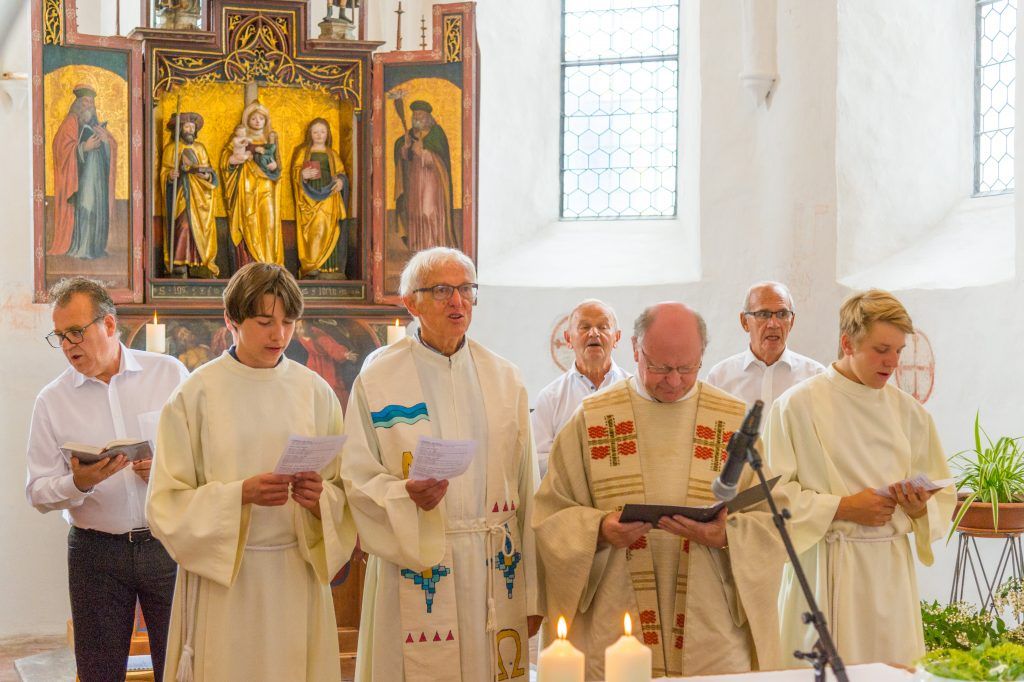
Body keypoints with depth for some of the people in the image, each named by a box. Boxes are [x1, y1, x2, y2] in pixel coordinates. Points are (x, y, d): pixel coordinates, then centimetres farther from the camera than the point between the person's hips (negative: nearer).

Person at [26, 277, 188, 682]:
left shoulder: (170, 375, 0)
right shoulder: (52, 401, 2)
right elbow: (38, 493, 2)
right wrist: (78, 484, -18)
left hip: (167, 543, -1)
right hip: (95, 552, 1)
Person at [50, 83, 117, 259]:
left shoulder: (96, 125, 19)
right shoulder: (71, 123, -1)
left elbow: (113, 145, 15)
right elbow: (63, 148, -11)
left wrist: (106, 139, -6)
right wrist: (84, 147, -21)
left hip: (97, 177, 7)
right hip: (79, 176, -7)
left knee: (97, 208, 3)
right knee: (80, 209, -12)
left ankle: (93, 245, 8)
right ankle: (76, 246, -10)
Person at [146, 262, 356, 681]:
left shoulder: (315, 391, 3)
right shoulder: (197, 393, -4)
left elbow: (344, 493, 5)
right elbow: (167, 503, -6)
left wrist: (320, 498, -16)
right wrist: (240, 494, -20)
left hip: (298, 576, 2)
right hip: (221, 577, -2)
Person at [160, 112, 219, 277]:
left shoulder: (200, 148, 17)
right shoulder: (171, 148, 7)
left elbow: (209, 170, 15)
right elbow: (164, 173, 2)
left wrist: (207, 175, -8)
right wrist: (170, 176, -21)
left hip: (200, 196, 3)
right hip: (181, 194, -3)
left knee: (201, 226, -5)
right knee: (183, 225, -15)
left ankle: (204, 262, -3)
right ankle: (180, 263, -15)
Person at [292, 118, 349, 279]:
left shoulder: (332, 154, 20)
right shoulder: (303, 152, 15)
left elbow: (341, 173, 17)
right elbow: (295, 171, 8)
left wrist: (341, 181, -5)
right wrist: (303, 175, -14)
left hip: (328, 196, 1)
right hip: (309, 196, -1)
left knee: (326, 228, -9)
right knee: (310, 229, -12)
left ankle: (326, 266, -9)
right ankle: (309, 266, -16)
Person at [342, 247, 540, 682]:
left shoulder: (504, 380, 7)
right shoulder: (378, 381, -1)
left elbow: (525, 487, 6)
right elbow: (358, 480, -2)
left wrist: (532, 594, 5)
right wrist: (406, 495, -23)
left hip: (495, 571, 3)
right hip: (415, 567, -2)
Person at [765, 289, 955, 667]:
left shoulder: (910, 411, 10)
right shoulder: (797, 405, -5)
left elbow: (943, 496, 14)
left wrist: (920, 508, -7)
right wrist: (842, 508, -16)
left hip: (892, 570, 4)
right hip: (826, 574, -4)